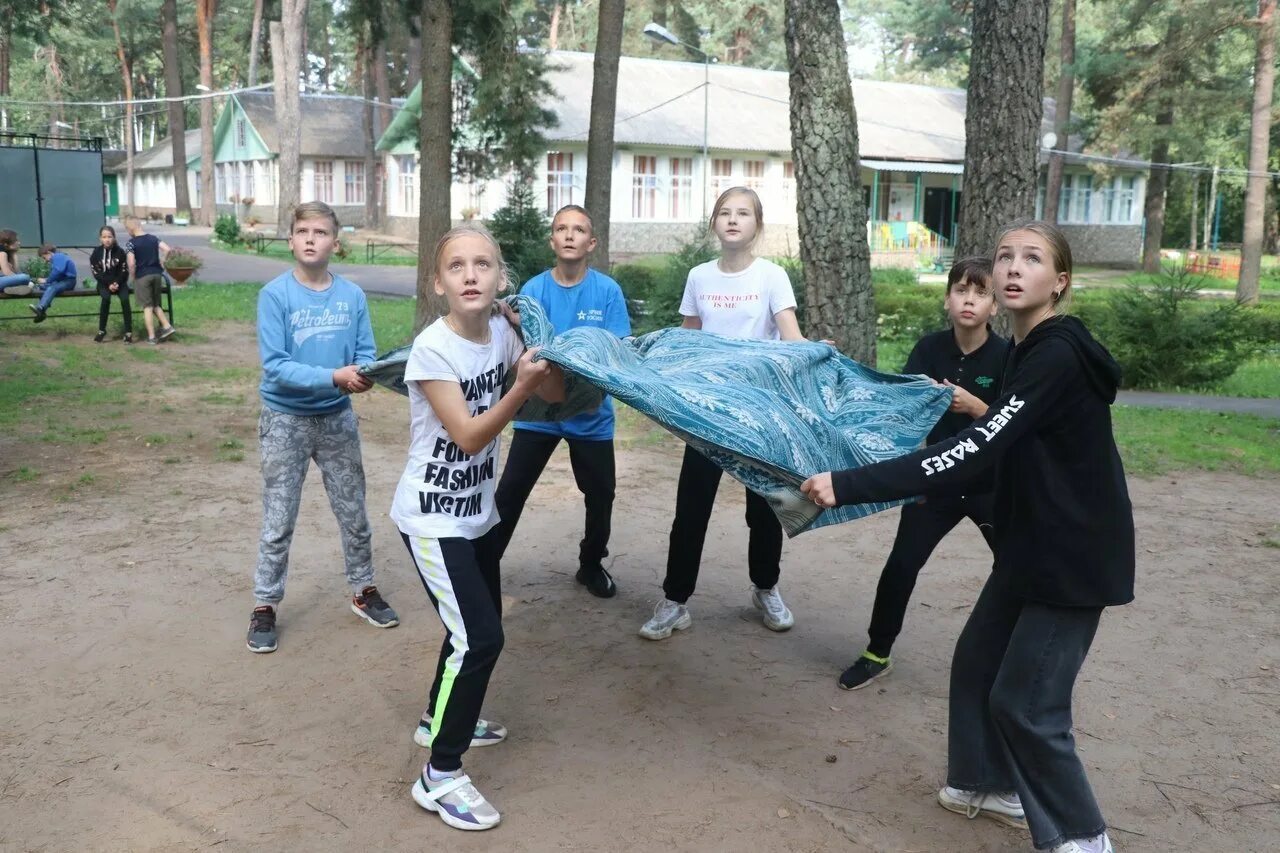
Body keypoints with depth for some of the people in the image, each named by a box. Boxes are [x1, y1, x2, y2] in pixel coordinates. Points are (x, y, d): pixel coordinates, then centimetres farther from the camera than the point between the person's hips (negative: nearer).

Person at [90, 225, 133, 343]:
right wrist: (108, 284, -16)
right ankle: (102, 330, -19)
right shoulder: (96, 252, -3)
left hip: (119, 282, 0)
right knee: (106, 298, -31)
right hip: (104, 283, 0)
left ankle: (128, 332, -22)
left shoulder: (120, 251, -4)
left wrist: (117, 283, -17)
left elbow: (124, 271, -2)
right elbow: (96, 273, -4)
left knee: (125, 299, -28)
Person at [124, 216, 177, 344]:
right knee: (156, 305, 19)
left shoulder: (131, 243, -9)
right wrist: (161, 264, 9)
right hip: (157, 274, 5)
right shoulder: (153, 238, 5)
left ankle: (152, 336, 1)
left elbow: (131, 263, -17)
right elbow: (167, 249, -4)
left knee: (147, 306, 1)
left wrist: (132, 277, -1)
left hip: (142, 276, -5)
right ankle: (167, 327, 6)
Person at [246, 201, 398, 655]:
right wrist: (334, 377, -28)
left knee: (354, 513, 13)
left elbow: (366, 355, -1)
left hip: (338, 417, 3)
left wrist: (365, 375, -24)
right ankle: (265, 606, 20)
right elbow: (275, 367, -19)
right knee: (278, 521, 6)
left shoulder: (352, 295, -4)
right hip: (286, 420, -3)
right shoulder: (275, 295, -14)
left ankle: (363, 590, 31)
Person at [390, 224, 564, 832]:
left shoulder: (502, 334, -4)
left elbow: (555, 393, 4)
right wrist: (520, 387, -36)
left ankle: (440, 718, 42)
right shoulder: (432, 349, -23)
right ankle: (439, 777, 2)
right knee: (479, 638, -12)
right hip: (431, 518, -7)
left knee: (478, 624, 18)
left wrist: (537, 344, -11)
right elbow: (469, 437, -26)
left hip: (477, 512, 7)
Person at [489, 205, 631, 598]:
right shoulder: (533, 289, -4)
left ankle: (591, 565, 34)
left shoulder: (608, 291, -7)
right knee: (509, 492, 0)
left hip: (593, 414, 0)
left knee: (600, 495, 11)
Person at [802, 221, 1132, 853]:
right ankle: (991, 784, 36)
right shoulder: (1029, 350, 6)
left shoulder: (1058, 356, -24)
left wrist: (849, 485, -38)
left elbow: (976, 450, -34)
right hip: (1032, 544, 9)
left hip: (1077, 553, -9)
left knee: (1025, 701, -2)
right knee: (978, 662, 16)